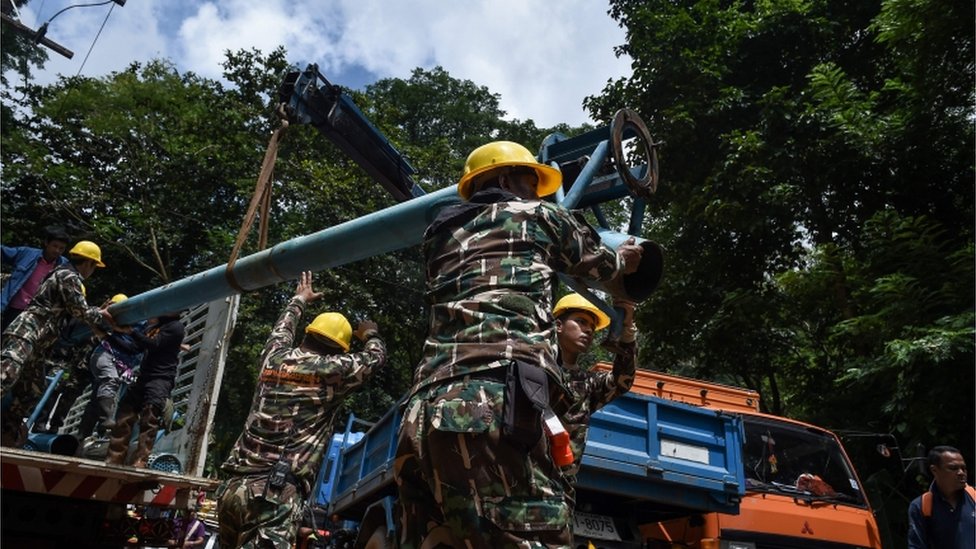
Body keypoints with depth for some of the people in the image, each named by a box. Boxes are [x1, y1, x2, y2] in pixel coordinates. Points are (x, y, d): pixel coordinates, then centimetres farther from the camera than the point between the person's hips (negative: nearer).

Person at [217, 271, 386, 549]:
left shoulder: (275, 358, 15)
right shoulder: (332, 369, 2)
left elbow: (283, 328, 39)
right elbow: (376, 357, 20)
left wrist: (300, 299, 56)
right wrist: (370, 335, 42)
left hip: (233, 487, 7)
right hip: (276, 493, -7)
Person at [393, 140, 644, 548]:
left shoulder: (442, 235, 31)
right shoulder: (536, 215, 19)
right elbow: (598, 263, 33)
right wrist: (625, 259, 57)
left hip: (422, 419, 7)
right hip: (492, 407, -6)